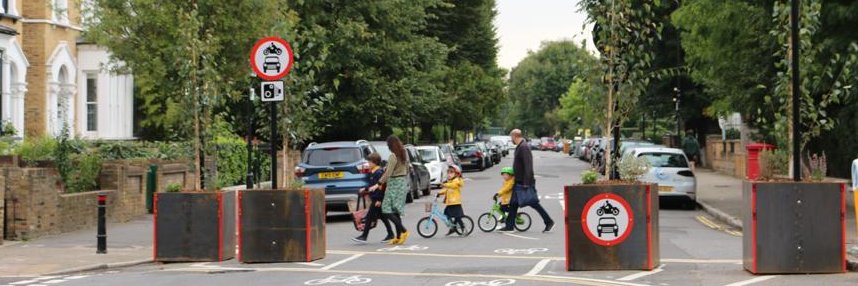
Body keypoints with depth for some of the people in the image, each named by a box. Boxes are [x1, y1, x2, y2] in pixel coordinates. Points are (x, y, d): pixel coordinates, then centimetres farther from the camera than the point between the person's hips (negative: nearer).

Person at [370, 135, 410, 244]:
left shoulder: (393, 156, -16)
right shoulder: (404, 155, 10)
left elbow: (388, 173, -21)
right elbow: (407, 170, 17)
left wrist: (378, 184, -20)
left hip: (394, 183, -9)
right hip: (403, 182, 9)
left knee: (387, 211, -6)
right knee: (396, 211, 11)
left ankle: (403, 231, -13)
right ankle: (399, 237, 8)